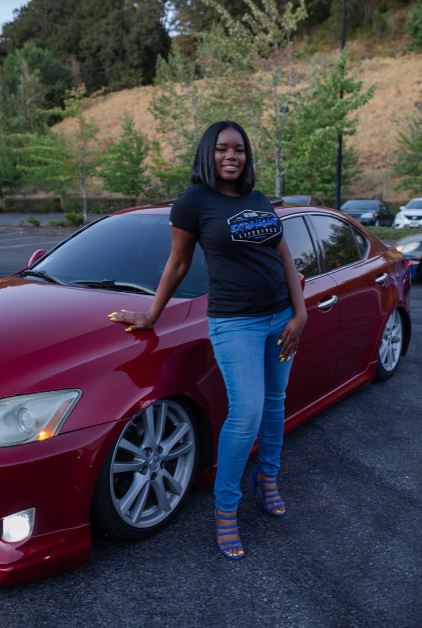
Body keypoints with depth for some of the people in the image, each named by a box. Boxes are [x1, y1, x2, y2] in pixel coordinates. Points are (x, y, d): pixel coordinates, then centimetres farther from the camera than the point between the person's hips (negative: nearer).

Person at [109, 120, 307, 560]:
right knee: (246, 413, -12)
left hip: (280, 317, 6)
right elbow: (177, 265, 1)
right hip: (234, 324, -6)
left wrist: (300, 313, 1)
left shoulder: (260, 201, 11)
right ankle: (225, 508, 7)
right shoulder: (193, 202, -6)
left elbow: (285, 258, 10)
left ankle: (267, 477, 37)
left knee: (274, 404, 14)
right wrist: (151, 316, 5)